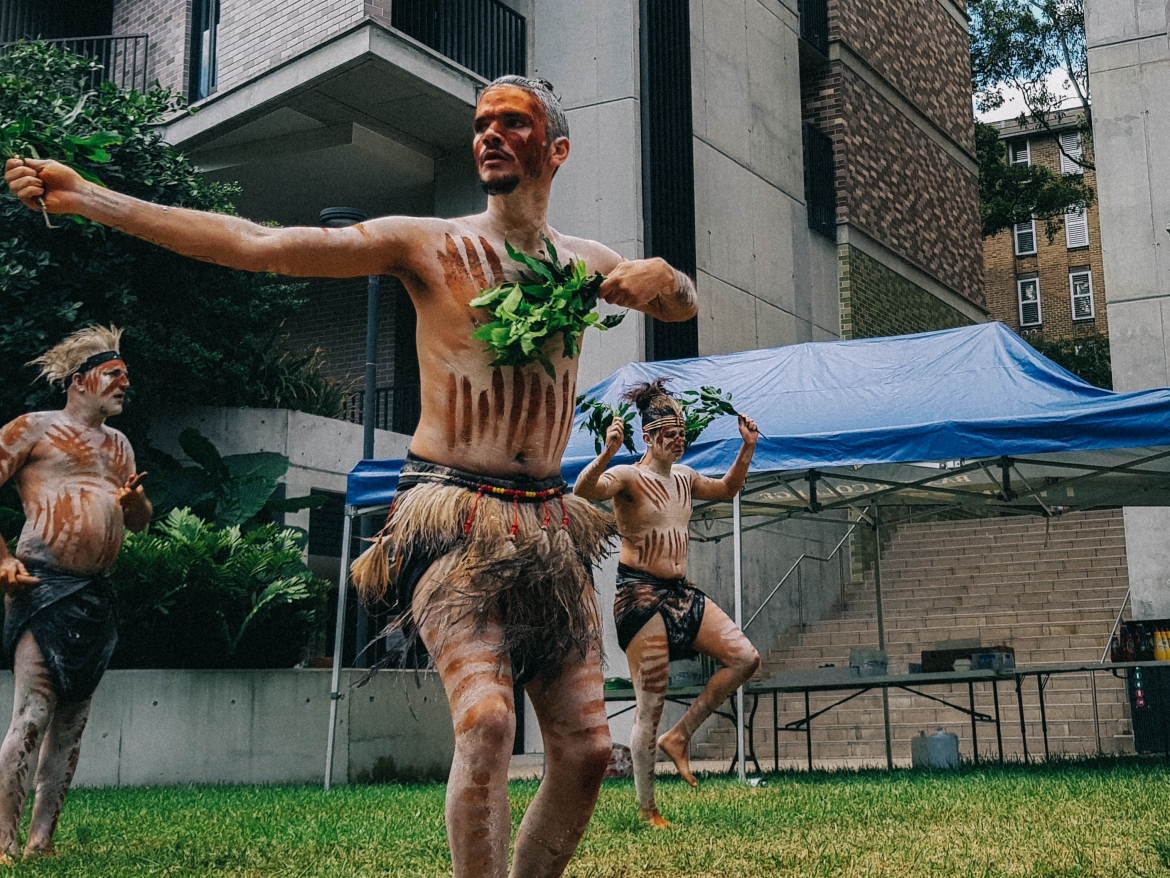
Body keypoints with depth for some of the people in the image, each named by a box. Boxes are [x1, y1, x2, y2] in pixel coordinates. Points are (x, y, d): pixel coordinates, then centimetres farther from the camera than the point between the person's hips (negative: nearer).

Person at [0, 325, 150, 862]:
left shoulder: (118, 445, 20)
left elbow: (140, 523, 21)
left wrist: (135, 500, -2)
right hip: (43, 586, -7)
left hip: (97, 595, 7)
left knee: (72, 722, 7)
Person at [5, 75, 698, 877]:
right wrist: (87, 199, -9)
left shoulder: (582, 262, 15)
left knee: (586, 749, 0)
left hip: (549, 527, 4)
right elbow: (253, 245, -4)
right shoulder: (426, 244, 2)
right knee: (486, 719, -24)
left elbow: (686, 304, 21)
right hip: (456, 522, -4)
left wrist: (663, 277, -5)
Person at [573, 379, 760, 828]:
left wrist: (747, 449, 19)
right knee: (650, 704, -6)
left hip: (681, 593, 8)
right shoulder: (627, 478, -9)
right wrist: (607, 454, -44)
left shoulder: (683, 478, 14)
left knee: (745, 657, -1)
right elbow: (583, 491, -28)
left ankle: (678, 736, 6)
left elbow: (727, 489, 31)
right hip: (640, 595, -8)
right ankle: (647, 810, 4)